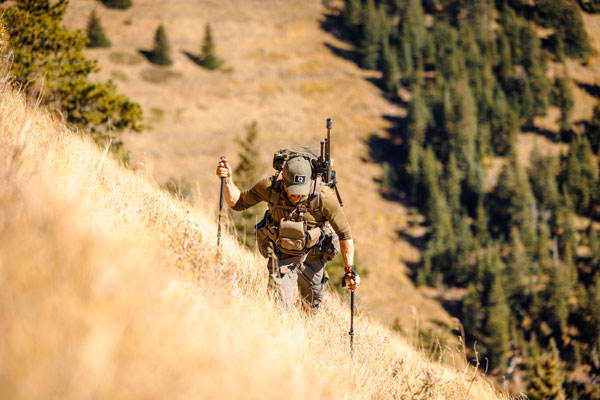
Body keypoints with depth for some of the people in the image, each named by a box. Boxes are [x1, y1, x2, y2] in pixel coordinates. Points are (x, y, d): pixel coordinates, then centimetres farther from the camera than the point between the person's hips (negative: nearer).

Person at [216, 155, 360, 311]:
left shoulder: (323, 196, -26)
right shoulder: (270, 187, -21)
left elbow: (344, 233, -15)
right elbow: (236, 202, -4)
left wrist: (350, 269, -18)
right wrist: (227, 180, -22)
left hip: (312, 257, 0)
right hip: (282, 256, 0)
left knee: (312, 308, 13)